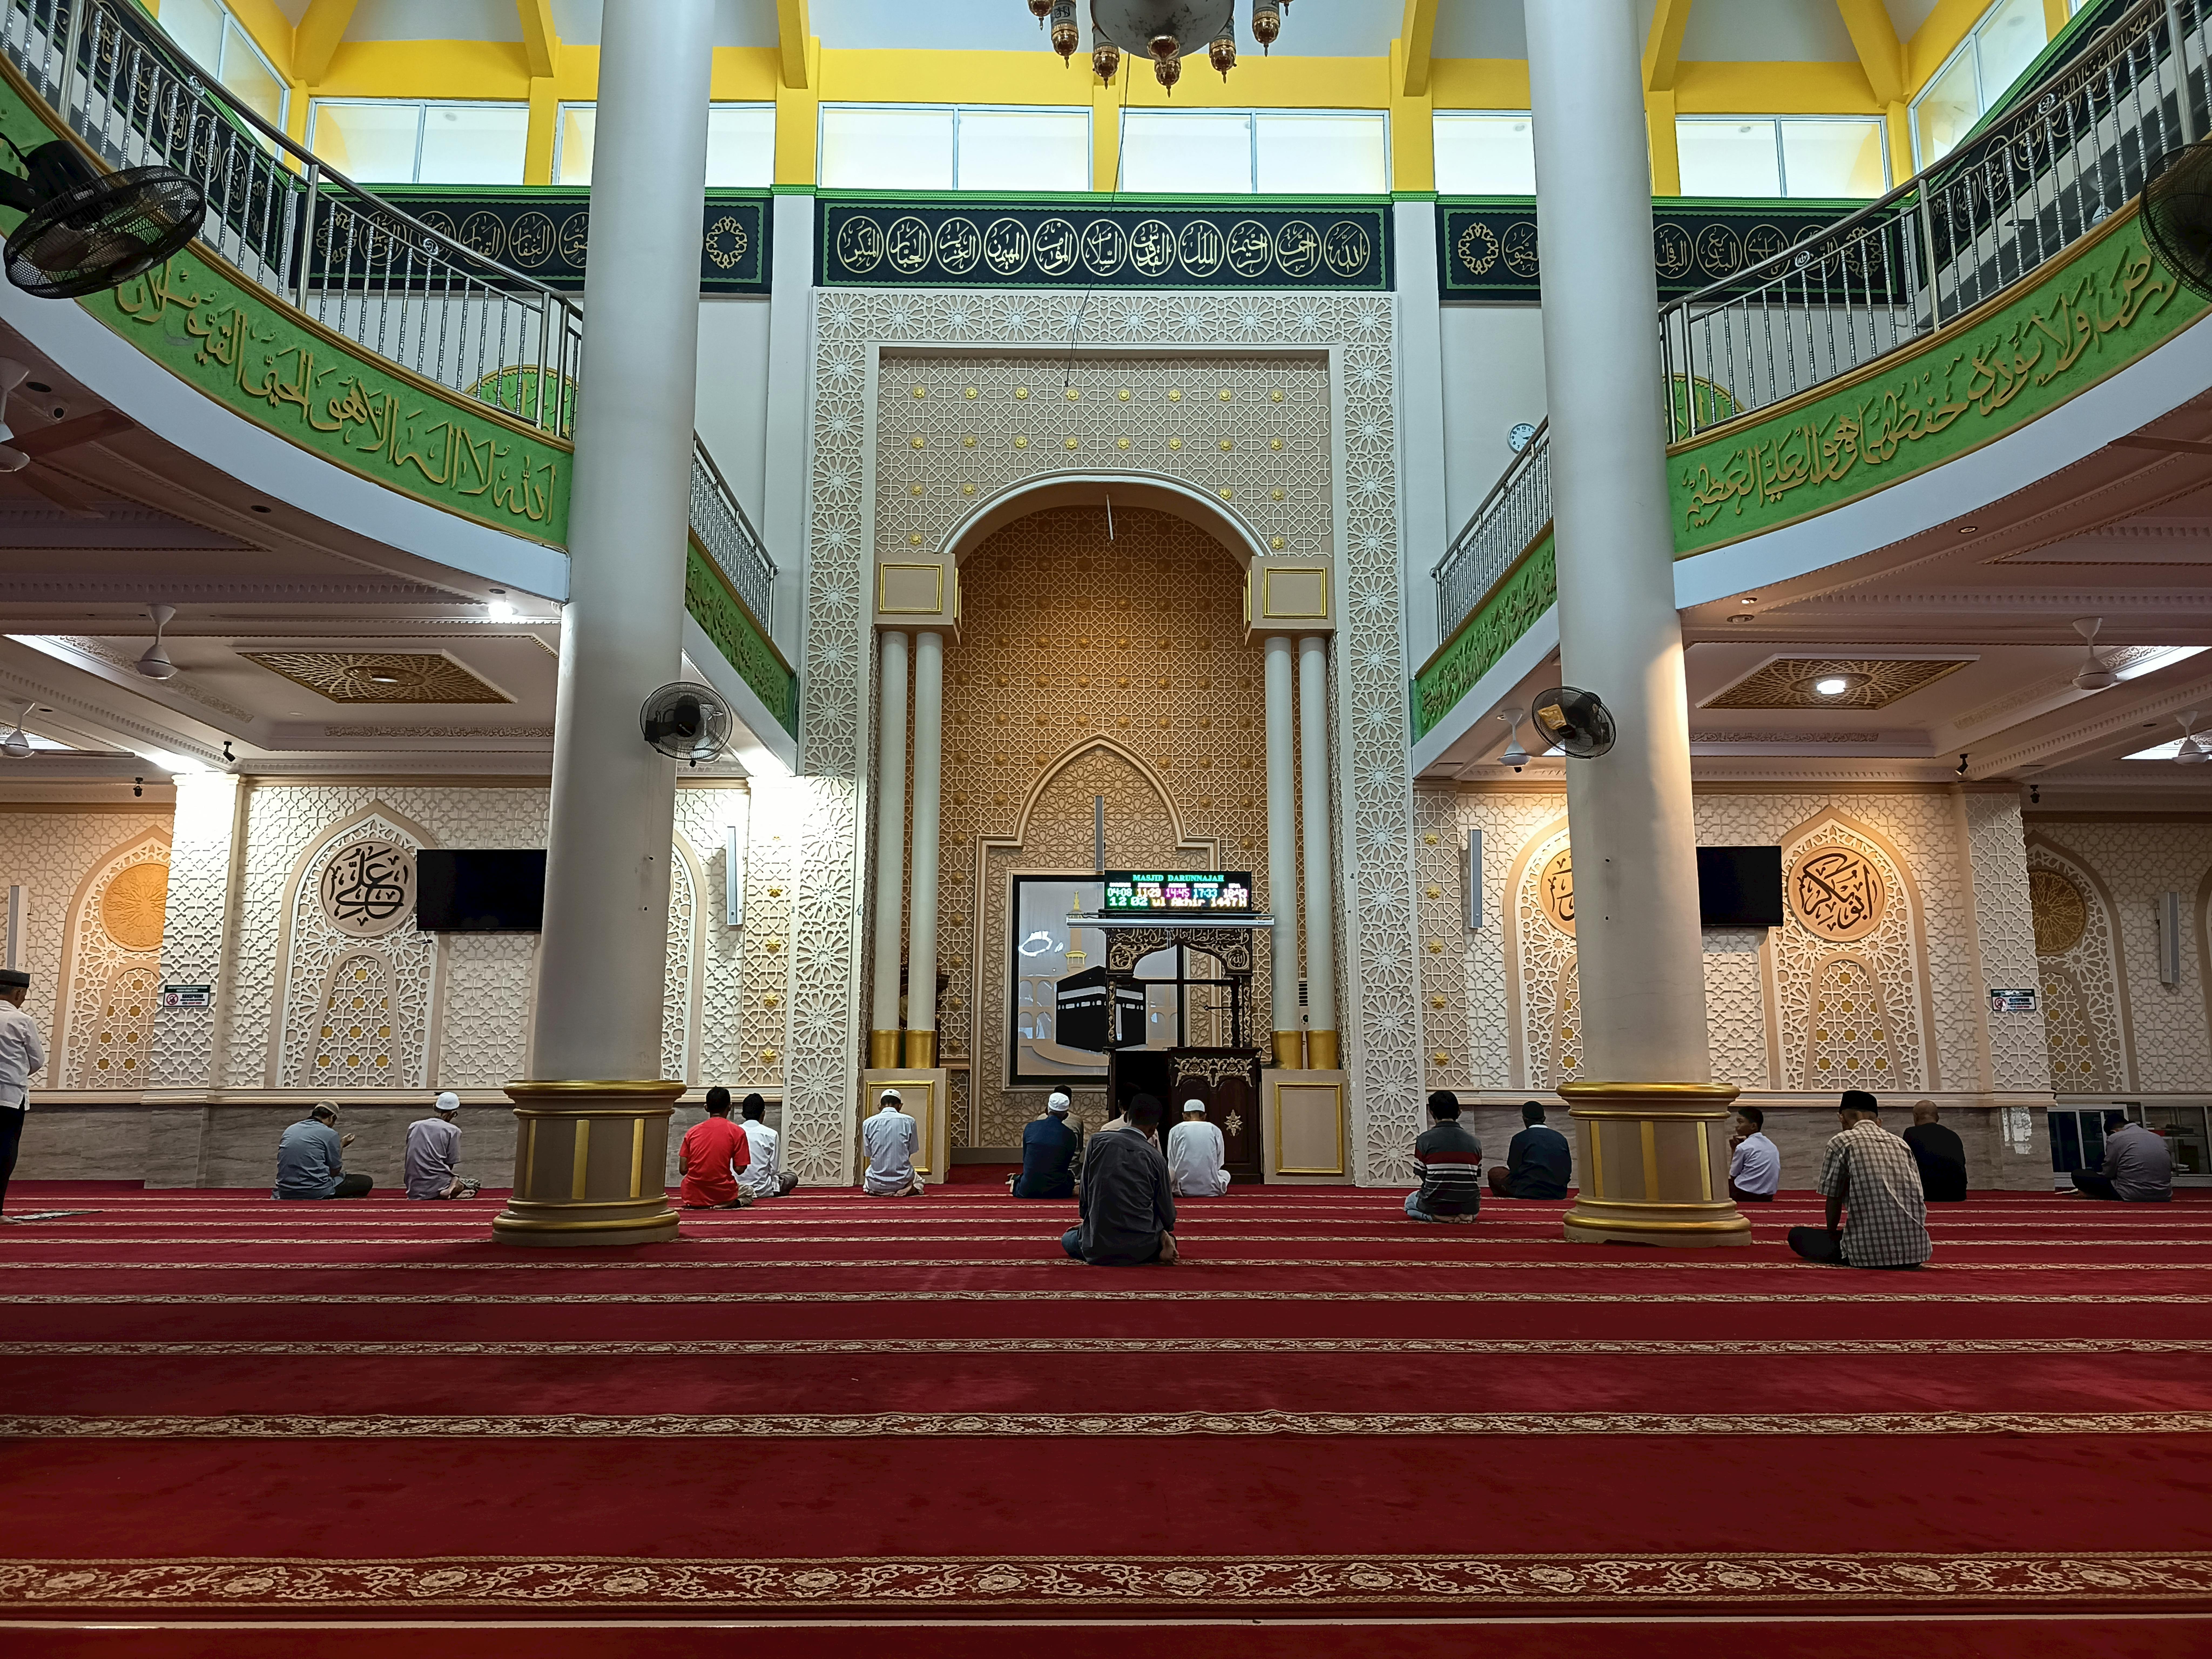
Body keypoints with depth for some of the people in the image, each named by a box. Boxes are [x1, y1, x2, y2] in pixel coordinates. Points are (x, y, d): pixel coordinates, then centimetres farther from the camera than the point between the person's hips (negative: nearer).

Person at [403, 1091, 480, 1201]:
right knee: (475, 1185, 20)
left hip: (414, 1191, 6)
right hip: (437, 1186, -6)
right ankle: (454, 1188, -14)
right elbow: (450, 1166, -2)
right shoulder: (452, 1131, -3)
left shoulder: (414, 1127, 12)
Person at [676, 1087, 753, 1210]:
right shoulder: (737, 1132, -6)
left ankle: (699, 1205, 8)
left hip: (693, 1198, 4)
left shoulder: (692, 1132, 2)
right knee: (749, 1193, 28)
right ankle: (728, 1204, -4)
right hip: (722, 1195, -4)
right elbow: (739, 1169, -6)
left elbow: (683, 1170, 2)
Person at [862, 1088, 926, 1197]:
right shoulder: (909, 1122, -5)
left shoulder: (868, 1123, -2)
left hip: (877, 1184, 2)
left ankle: (880, 1191, 8)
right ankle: (910, 1189, 1)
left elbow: (869, 1154, 5)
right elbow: (911, 1151, 4)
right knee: (918, 1181, 33)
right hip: (902, 1181, -2)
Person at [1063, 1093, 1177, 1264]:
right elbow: (1168, 1216, 4)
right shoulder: (1156, 1159, -3)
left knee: (1068, 1239, 32)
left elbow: (1086, 1194, 2)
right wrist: (1165, 1234, 27)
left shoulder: (1097, 1141, -4)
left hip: (1098, 1246, -1)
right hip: (1141, 1249, 2)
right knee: (1166, 1233, 35)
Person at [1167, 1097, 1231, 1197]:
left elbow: (1172, 1165, 6)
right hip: (1211, 1190, 1)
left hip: (1184, 1189, -1)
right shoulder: (1215, 1130, 5)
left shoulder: (1176, 1130, 3)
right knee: (1225, 1174, 32)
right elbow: (1219, 1164, 11)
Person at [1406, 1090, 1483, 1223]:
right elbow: (1478, 1180, 6)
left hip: (1436, 1206, -2)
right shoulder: (1475, 1142, 0)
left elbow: (1422, 1176, -2)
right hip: (1469, 1206, 2)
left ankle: (1437, 1217, 0)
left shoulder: (1425, 1140, -9)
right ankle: (1464, 1216, 4)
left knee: (1410, 1201, 34)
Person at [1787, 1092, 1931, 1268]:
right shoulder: (1901, 1144, 15)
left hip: (1872, 1252, -6)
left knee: (1796, 1235, 12)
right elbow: (1917, 1197, 21)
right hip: (1916, 1252, 6)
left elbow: (1834, 1199, 2)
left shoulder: (1842, 1143, -1)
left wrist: (1831, 1232, 23)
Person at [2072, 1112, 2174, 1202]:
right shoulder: (2158, 1138, 15)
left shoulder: (2115, 1138, -3)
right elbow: (2169, 1169, 20)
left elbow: (2108, 1174, 2)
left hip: (2133, 1196, -6)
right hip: (2163, 1197, 6)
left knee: (2078, 1175, 3)